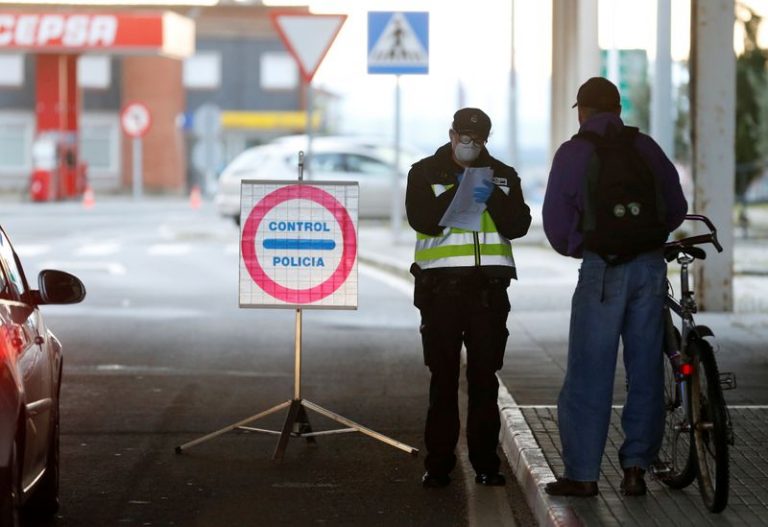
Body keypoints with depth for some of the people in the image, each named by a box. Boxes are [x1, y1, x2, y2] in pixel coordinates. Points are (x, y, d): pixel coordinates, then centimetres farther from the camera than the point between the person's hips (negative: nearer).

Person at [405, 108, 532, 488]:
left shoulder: (503, 175, 13)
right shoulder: (425, 173, 7)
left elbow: (518, 226, 0)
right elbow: (423, 220, -9)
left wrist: (493, 197, -14)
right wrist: (459, 193, -18)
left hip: (489, 285, 2)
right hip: (441, 284, -2)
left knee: (485, 377, 3)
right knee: (443, 377, -1)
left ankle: (486, 463, 8)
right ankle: (438, 463, 2)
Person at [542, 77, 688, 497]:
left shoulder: (573, 153, -2)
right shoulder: (645, 146, 9)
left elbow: (557, 222, -4)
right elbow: (677, 208, 10)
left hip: (603, 270, -3)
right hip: (651, 266, 4)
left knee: (588, 373, 2)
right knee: (645, 370, 9)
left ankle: (582, 473, 3)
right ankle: (636, 467, 9)